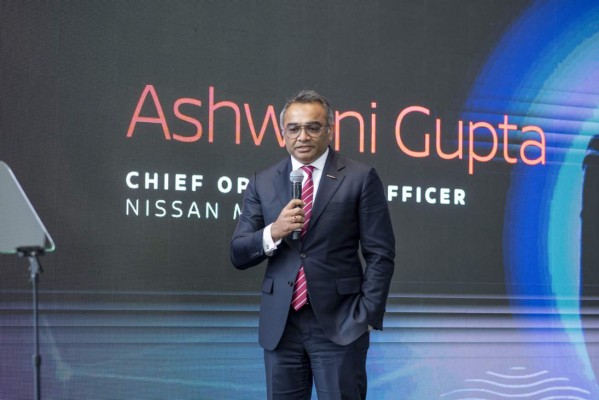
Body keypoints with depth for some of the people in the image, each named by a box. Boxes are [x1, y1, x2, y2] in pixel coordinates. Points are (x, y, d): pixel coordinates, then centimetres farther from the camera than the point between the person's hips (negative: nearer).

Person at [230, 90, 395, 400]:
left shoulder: (360, 178, -1)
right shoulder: (262, 183, 7)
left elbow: (380, 254, -1)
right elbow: (238, 255, 4)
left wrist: (367, 316, -7)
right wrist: (274, 232, -15)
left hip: (340, 323, -3)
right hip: (280, 324, 3)